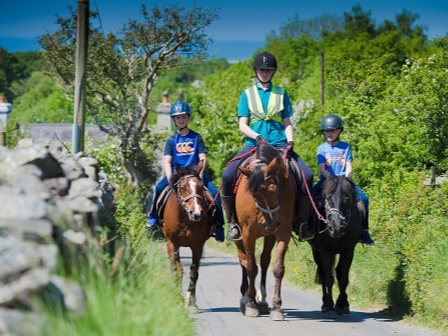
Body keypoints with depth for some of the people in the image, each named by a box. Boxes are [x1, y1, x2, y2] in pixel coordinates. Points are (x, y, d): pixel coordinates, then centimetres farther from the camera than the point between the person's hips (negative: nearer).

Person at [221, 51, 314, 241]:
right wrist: (257, 137, -16)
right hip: (254, 144, -1)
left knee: (307, 175, -22)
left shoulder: (281, 93, 14)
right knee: (228, 175, -25)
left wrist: (290, 141, -7)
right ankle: (232, 222, -12)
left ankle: (303, 223, -13)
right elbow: (242, 125, 3)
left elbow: (287, 122, 12)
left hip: (279, 145, 1)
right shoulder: (247, 94, 11)